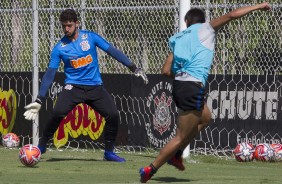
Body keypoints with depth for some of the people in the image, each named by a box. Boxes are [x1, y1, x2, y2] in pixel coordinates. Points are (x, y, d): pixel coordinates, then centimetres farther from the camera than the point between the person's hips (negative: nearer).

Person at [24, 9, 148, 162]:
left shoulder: (90, 37, -1)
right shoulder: (59, 48, -2)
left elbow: (112, 51, -1)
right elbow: (50, 74, -4)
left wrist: (133, 68, -7)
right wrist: (39, 100, -11)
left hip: (95, 87, 2)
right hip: (73, 87, -2)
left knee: (113, 115, -12)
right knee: (57, 113, -25)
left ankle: (109, 152, 8)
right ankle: (41, 146, -7)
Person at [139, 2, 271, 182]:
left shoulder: (179, 38, 18)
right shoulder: (206, 28, 6)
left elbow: (166, 71, 12)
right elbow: (232, 15, 1)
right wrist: (258, 6, 9)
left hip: (179, 84, 7)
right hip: (192, 88, -7)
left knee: (205, 118, 29)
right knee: (181, 137, -2)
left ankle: (177, 154, 27)